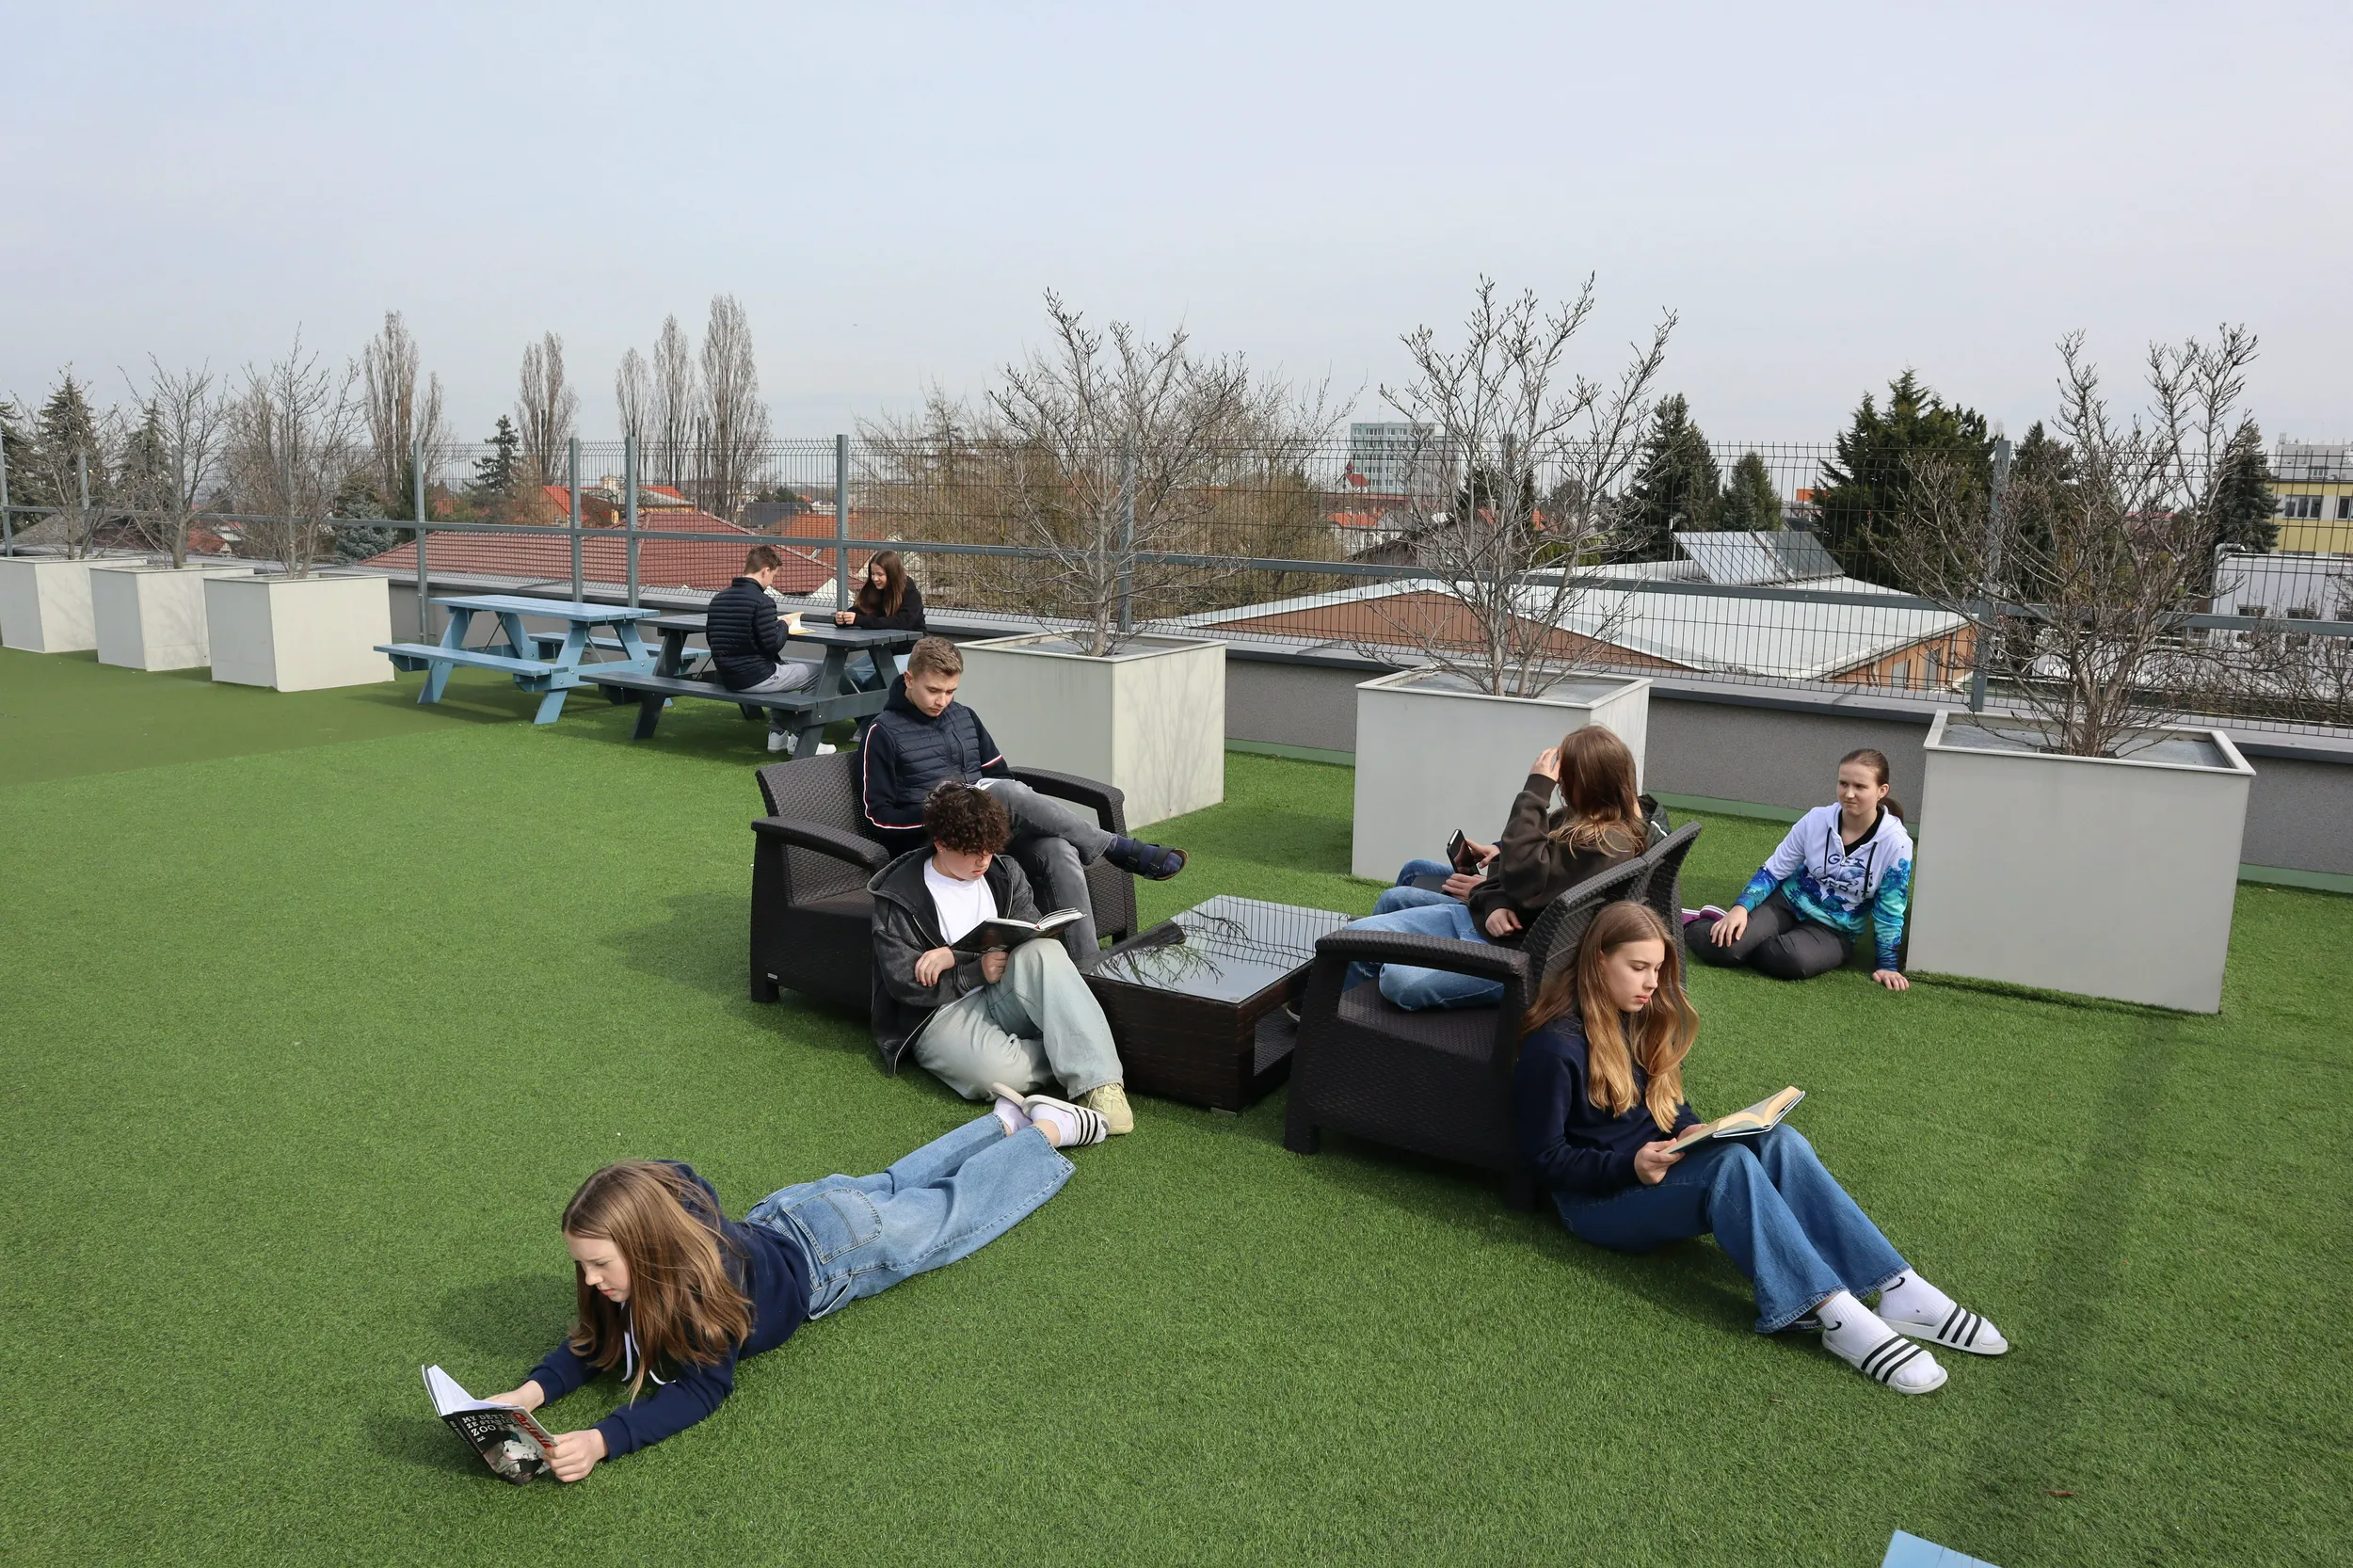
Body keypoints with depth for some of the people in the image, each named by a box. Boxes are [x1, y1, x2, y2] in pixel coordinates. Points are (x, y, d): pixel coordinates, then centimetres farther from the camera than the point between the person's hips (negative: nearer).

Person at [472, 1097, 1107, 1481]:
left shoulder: (703, 1279, -44)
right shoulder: (619, 1276, -25)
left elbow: (704, 1389, -42)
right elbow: (591, 1345, -15)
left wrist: (603, 1440, -54)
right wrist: (532, 1391, -34)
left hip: (834, 1245, -6)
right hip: (780, 1217, 6)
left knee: (955, 1203, 18)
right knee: (895, 1185, 30)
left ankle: (1046, 1130, 39)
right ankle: (1005, 1121, 50)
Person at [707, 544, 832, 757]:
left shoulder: (719, 598, 7)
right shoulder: (762, 602, -18)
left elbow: (710, 638, 15)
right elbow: (773, 644, -20)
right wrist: (783, 624, 1)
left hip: (727, 678, 9)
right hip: (754, 678, -9)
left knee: (782, 664, 35)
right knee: (816, 672, 9)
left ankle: (778, 734, 31)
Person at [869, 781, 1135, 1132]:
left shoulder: (1003, 873, 8)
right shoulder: (898, 898, -7)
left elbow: (1032, 936, -4)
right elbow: (905, 984, -11)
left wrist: (955, 957, -15)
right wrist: (976, 971, -21)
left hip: (1004, 996, 4)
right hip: (941, 1012, -4)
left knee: (1044, 951, -31)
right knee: (999, 1071, -38)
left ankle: (1097, 1082, -36)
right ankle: (1082, 1056, -11)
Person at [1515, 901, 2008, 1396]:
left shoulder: (1640, 1018, 9)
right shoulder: (1554, 1046, -17)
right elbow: (1546, 1159, -14)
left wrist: (1693, 1132, -4)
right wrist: (1631, 1167, -27)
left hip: (1656, 1165, 7)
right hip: (1598, 1196, -7)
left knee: (1778, 1141, -20)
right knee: (1729, 1163, -33)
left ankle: (1900, 1291, -27)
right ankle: (1836, 1315, -40)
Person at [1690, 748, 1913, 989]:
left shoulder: (1895, 843, -15)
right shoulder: (1817, 820, -10)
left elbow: (1890, 910, -6)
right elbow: (1774, 870, -1)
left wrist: (1887, 964, -6)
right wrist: (1741, 907, -15)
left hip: (1834, 930, 0)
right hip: (1789, 902, 1)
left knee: (1794, 960, -36)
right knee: (1719, 945, -27)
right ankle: (1696, 923, 6)